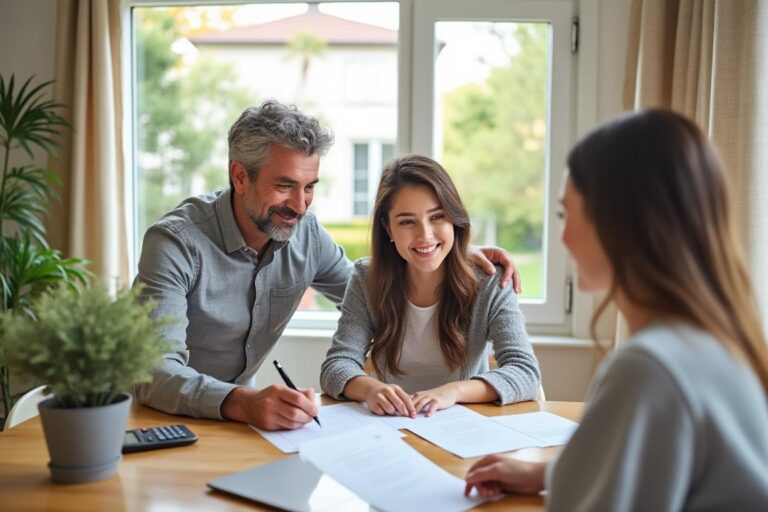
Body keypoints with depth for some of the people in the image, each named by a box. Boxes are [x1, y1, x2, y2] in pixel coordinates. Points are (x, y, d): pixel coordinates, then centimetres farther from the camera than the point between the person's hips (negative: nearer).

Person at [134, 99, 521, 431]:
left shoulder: (305, 233, -4)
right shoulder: (176, 242, -21)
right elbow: (155, 373, -30)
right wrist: (244, 404, -48)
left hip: (240, 416, 5)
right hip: (168, 419, -5)